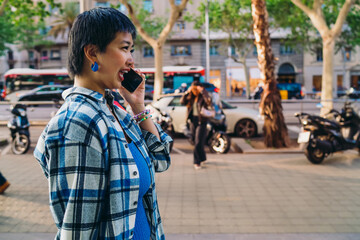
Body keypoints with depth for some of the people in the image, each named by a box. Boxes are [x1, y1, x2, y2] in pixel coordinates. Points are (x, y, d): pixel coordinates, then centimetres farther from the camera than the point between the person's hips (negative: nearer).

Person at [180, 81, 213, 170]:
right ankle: (202, 158, 31)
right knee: (196, 142, 14)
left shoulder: (203, 96, -7)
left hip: (201, 121, -6)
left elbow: (209, 101, -28)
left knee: (198, 143, -9)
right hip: (193, 121, 6)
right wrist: (187, 92, -7)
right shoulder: (191, 97, 11)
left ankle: (197, 162, 2)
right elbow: (182, 101, 1)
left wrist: (202, 91, -24)